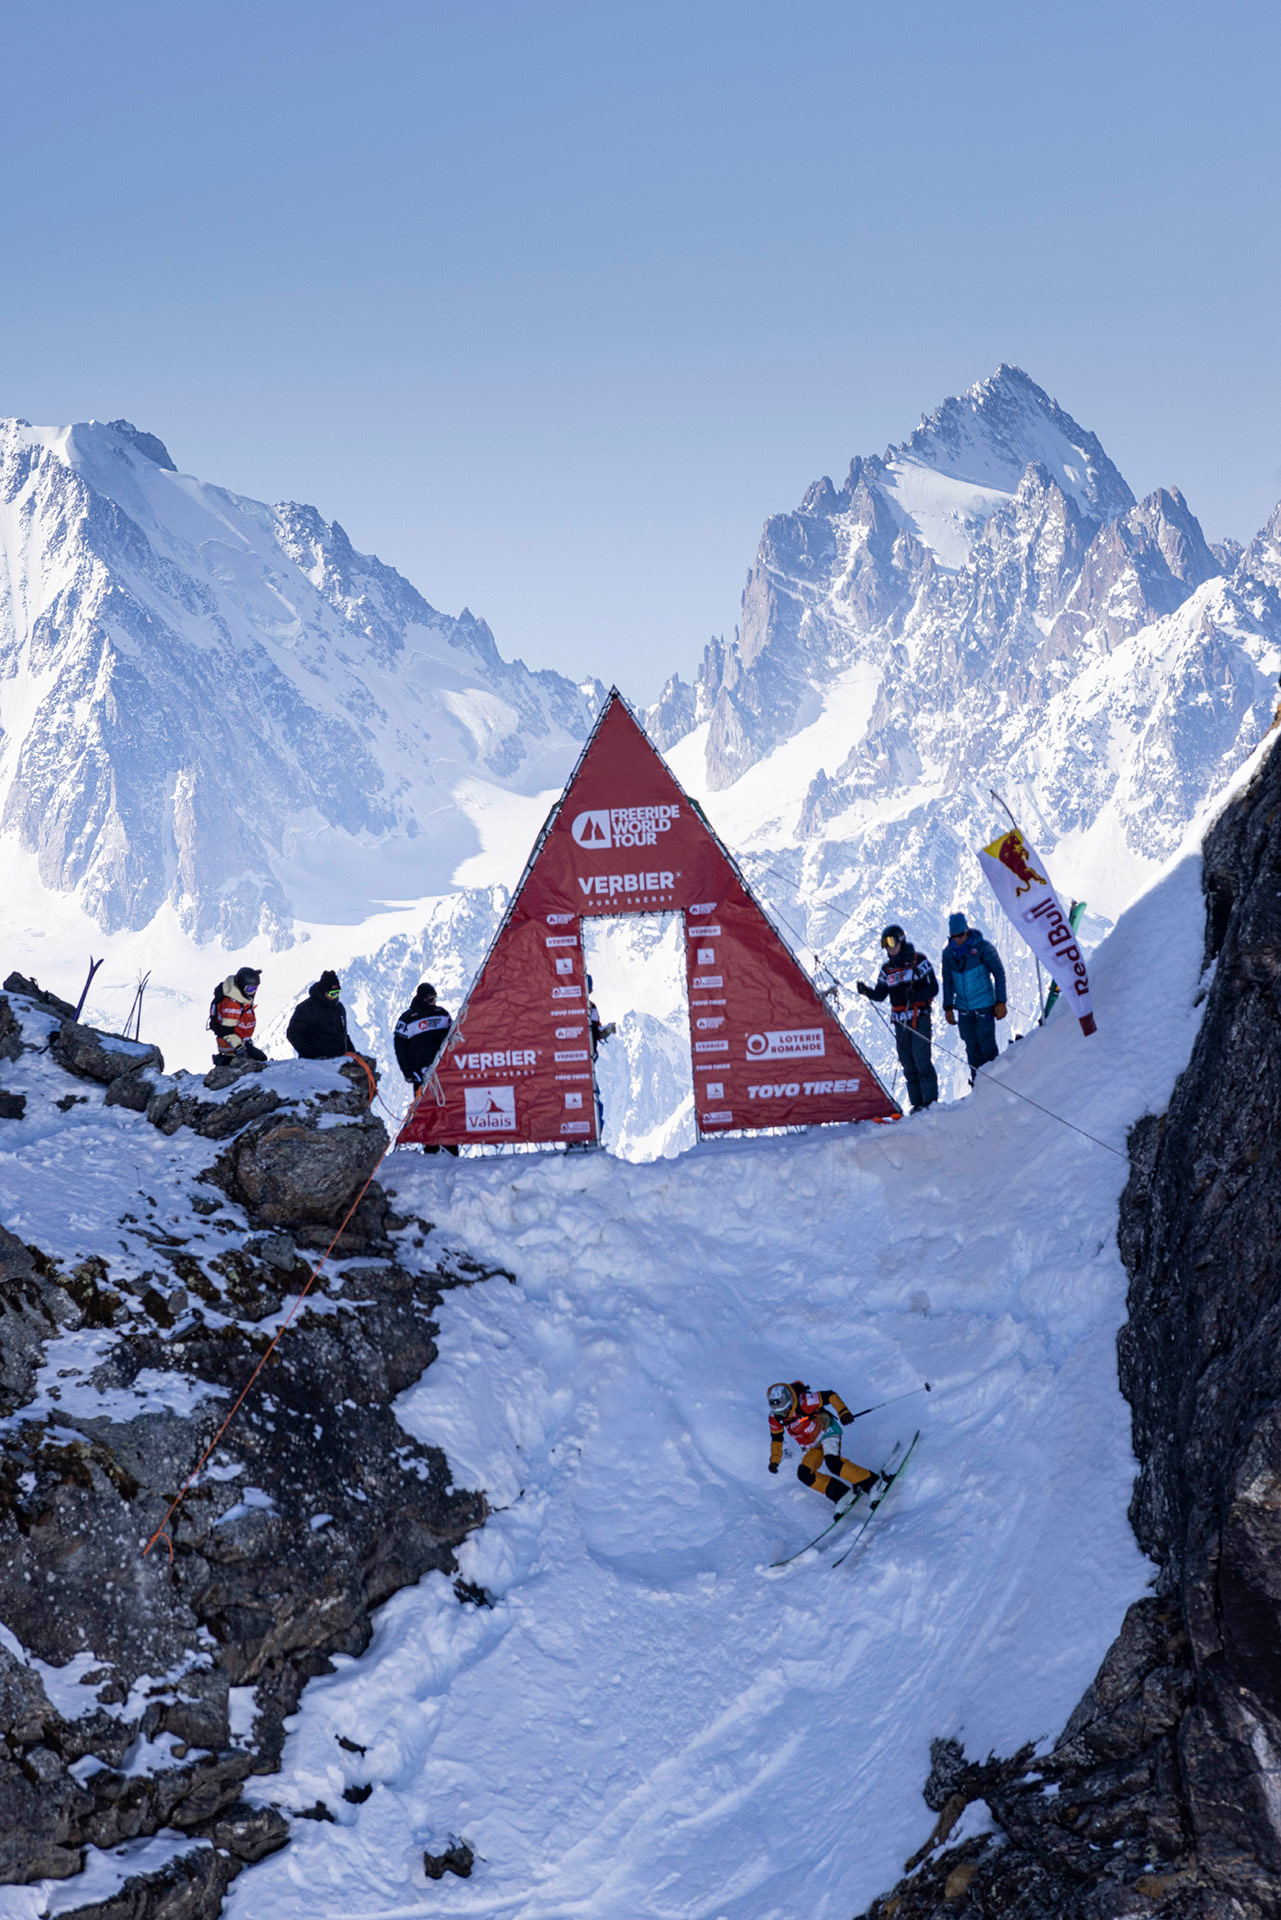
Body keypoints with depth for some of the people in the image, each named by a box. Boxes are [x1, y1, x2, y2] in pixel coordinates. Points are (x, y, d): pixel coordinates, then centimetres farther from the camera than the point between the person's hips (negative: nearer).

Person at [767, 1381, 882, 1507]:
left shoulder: (805, 1401, -28)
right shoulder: (774, 1418, -12)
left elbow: (829, 1395, -20)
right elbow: (776, 1438, 6)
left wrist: (843, 1412, -32)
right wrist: (774, 1460, 2)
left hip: (826, 1431, -6)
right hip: (811, 1447, 6)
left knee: (833, 1463, -30)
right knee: (803, 1474, -15)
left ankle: (870, 1482, -21)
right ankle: (840, 1493, -11)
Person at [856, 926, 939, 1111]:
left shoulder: (918, 960, -3)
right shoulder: (887, 968, 13)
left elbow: (933, 988, -5)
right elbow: (880, 994, 14)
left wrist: (916, 995, -23)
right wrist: (867, 991, -7)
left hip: (920, 1017, -5)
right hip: (900, 1020, 5)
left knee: (921, 1059, -12)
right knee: (907, 1063, 3)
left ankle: (931, 1101, -9)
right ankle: (917, 1103, 8)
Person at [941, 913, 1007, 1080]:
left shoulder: (983, 947, -9)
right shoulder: (948, 952, 3)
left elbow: (999, 973, -4)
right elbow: (948, 981, 14)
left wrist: (1001, 1002, -6)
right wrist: (948, 1007, 12)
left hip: (985, 1006, -4)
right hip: (964, 1008, 4)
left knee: (986, 1044, -5)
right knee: (972, 1048, 5)